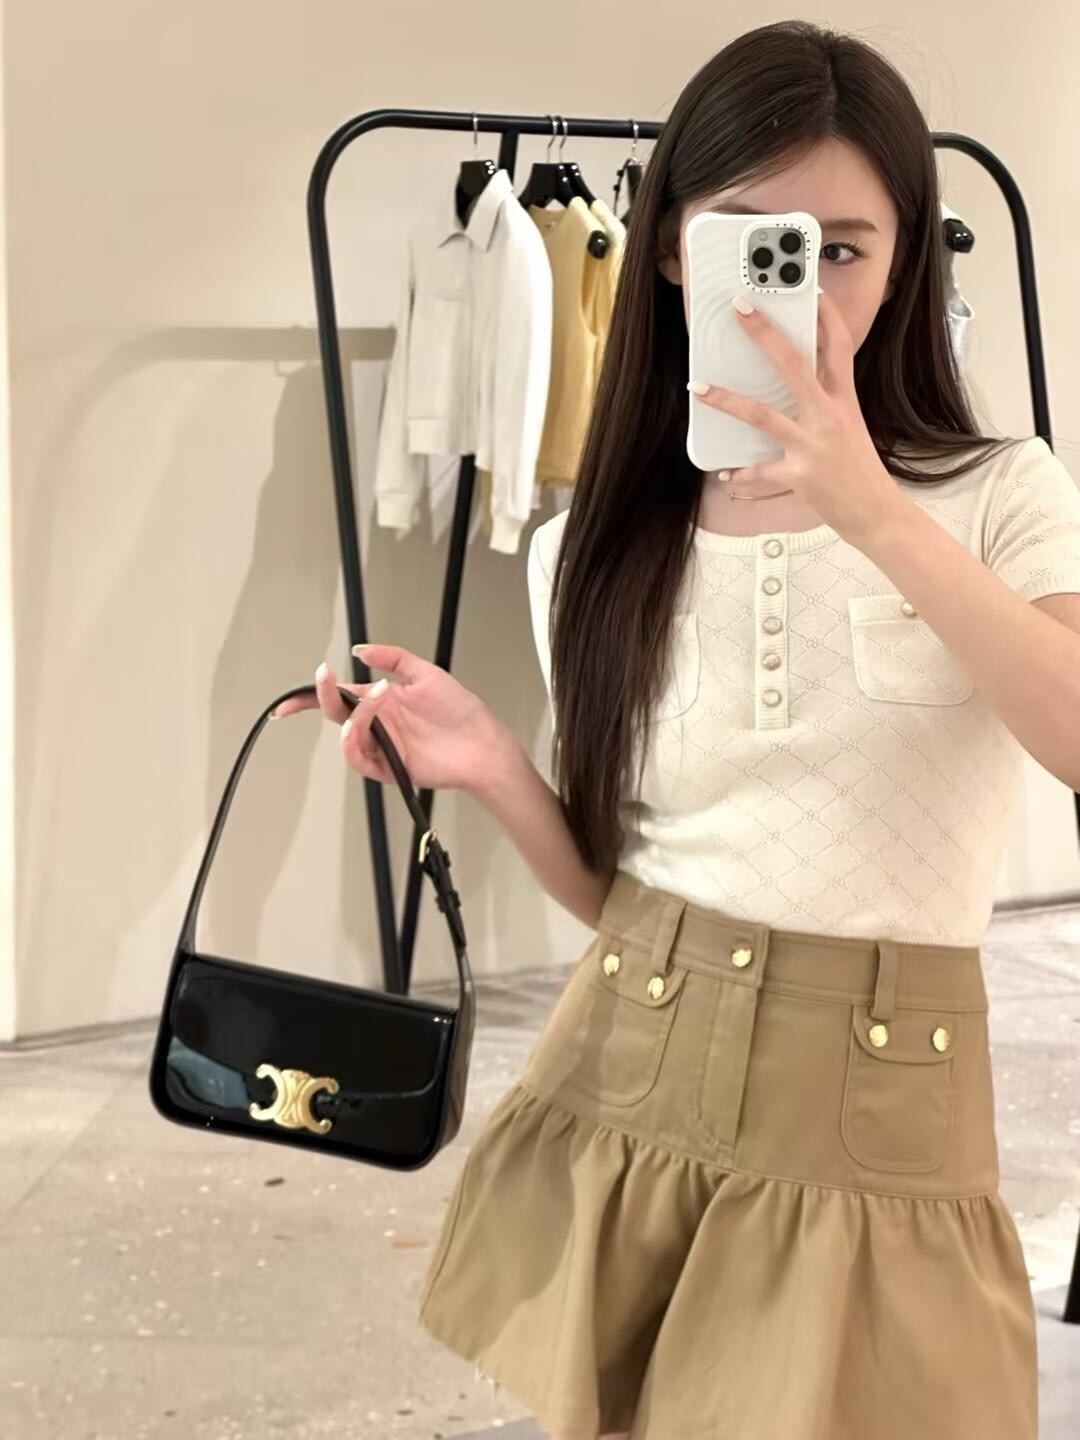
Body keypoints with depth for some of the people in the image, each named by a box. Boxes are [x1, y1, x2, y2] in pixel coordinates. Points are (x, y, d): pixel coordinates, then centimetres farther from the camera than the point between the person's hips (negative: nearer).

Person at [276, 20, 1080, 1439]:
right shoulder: (593, 550, 3)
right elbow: (617, 884, 8)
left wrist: (874, 518, -29)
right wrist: (495, 769, -10)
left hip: (869, 1128, -2)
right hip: (622, 1099, 3)